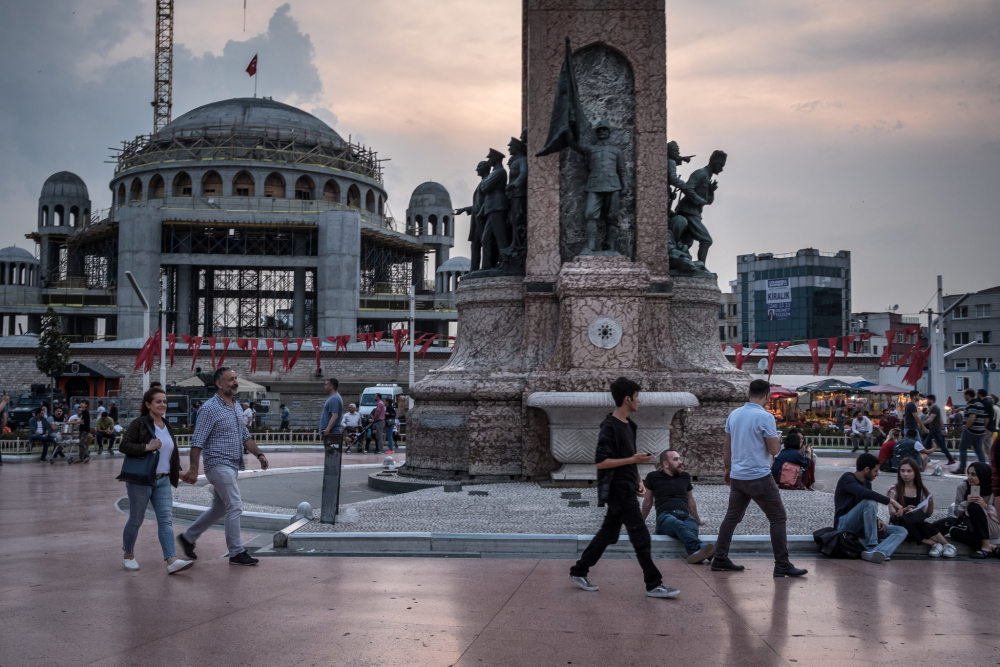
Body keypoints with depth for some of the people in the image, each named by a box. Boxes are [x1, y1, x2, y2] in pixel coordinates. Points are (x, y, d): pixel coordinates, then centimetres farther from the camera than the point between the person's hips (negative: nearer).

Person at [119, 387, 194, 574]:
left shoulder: (166, 426, 13)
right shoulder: (139, 424, -8)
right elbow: (123, 446, -16)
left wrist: (177, 471, 17)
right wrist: (147, 447, -24)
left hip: (163, 480, 6)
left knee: (166, 520, -6)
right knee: (136, 520, 7)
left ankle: (172, 561, -14)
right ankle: (128, 556, 27)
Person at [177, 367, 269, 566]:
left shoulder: (236, 407, 13)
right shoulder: (210, 408, -13)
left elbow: (245, 435, 20)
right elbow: (197, 441, -15)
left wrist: (258, 454, 7)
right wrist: (193, 469, -19)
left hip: (232, 466, 9)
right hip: (219, 465, -9)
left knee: (219, 508, 16)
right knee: (234, 507, -10)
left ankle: (188, 537, 31)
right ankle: (237, 553, -2)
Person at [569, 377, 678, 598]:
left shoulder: (628, 425, 14)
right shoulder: (610, 427, -15)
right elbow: (601, 462, -20)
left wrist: (638, 481, 13)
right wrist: (634, 459, -22)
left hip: (627, 490, 10)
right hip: (618, 491, -10)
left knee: (608, 533, 14)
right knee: (641, 537, -7)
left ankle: (579, 572, 22)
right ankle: (654, 585, -1)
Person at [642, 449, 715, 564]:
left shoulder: (685, 476, 25)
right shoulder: (653, 477, 15)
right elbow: (648, 501, 27)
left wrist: (698, 520, 46)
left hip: (685, 516, 3)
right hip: (665, 517, -3)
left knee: (692, 526, -38)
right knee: (678, 525, -41)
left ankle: (694, 554, -70)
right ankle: (700, 547, -71)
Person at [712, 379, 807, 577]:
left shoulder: (734, 415, 6)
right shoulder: (765, 417, -15)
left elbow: (726, 447, 13)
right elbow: (774, 450, -11)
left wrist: (727, 469, 24)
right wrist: (778, 439, 10)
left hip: (737, 476, 7)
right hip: (759, 477, -7)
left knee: (732, 517, 14)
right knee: (778, 518, 1)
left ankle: (720, 559, 16)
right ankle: (782, 565, -1)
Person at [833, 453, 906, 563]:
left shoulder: (867, 483, 16)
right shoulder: (847, 478, -10)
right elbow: (863, 493, -32)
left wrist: (878, 521, -2)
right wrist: (891, 501, -30)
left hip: (860, 527, 8)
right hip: (844, 524, -8)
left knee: (901, 531, -11)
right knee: (870, 502, -33)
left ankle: (876, 552, -41)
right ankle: (871, 546, -30)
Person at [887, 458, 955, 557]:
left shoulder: (921, 491, 10)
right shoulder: (894, 489, 3)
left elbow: (926, 515, 7)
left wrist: (931, 504, -14)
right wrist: (905, 510, -25)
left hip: (917, 523, 2)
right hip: (900, 523, -2)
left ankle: (947, 545, -26)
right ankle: (935, 544, -32)